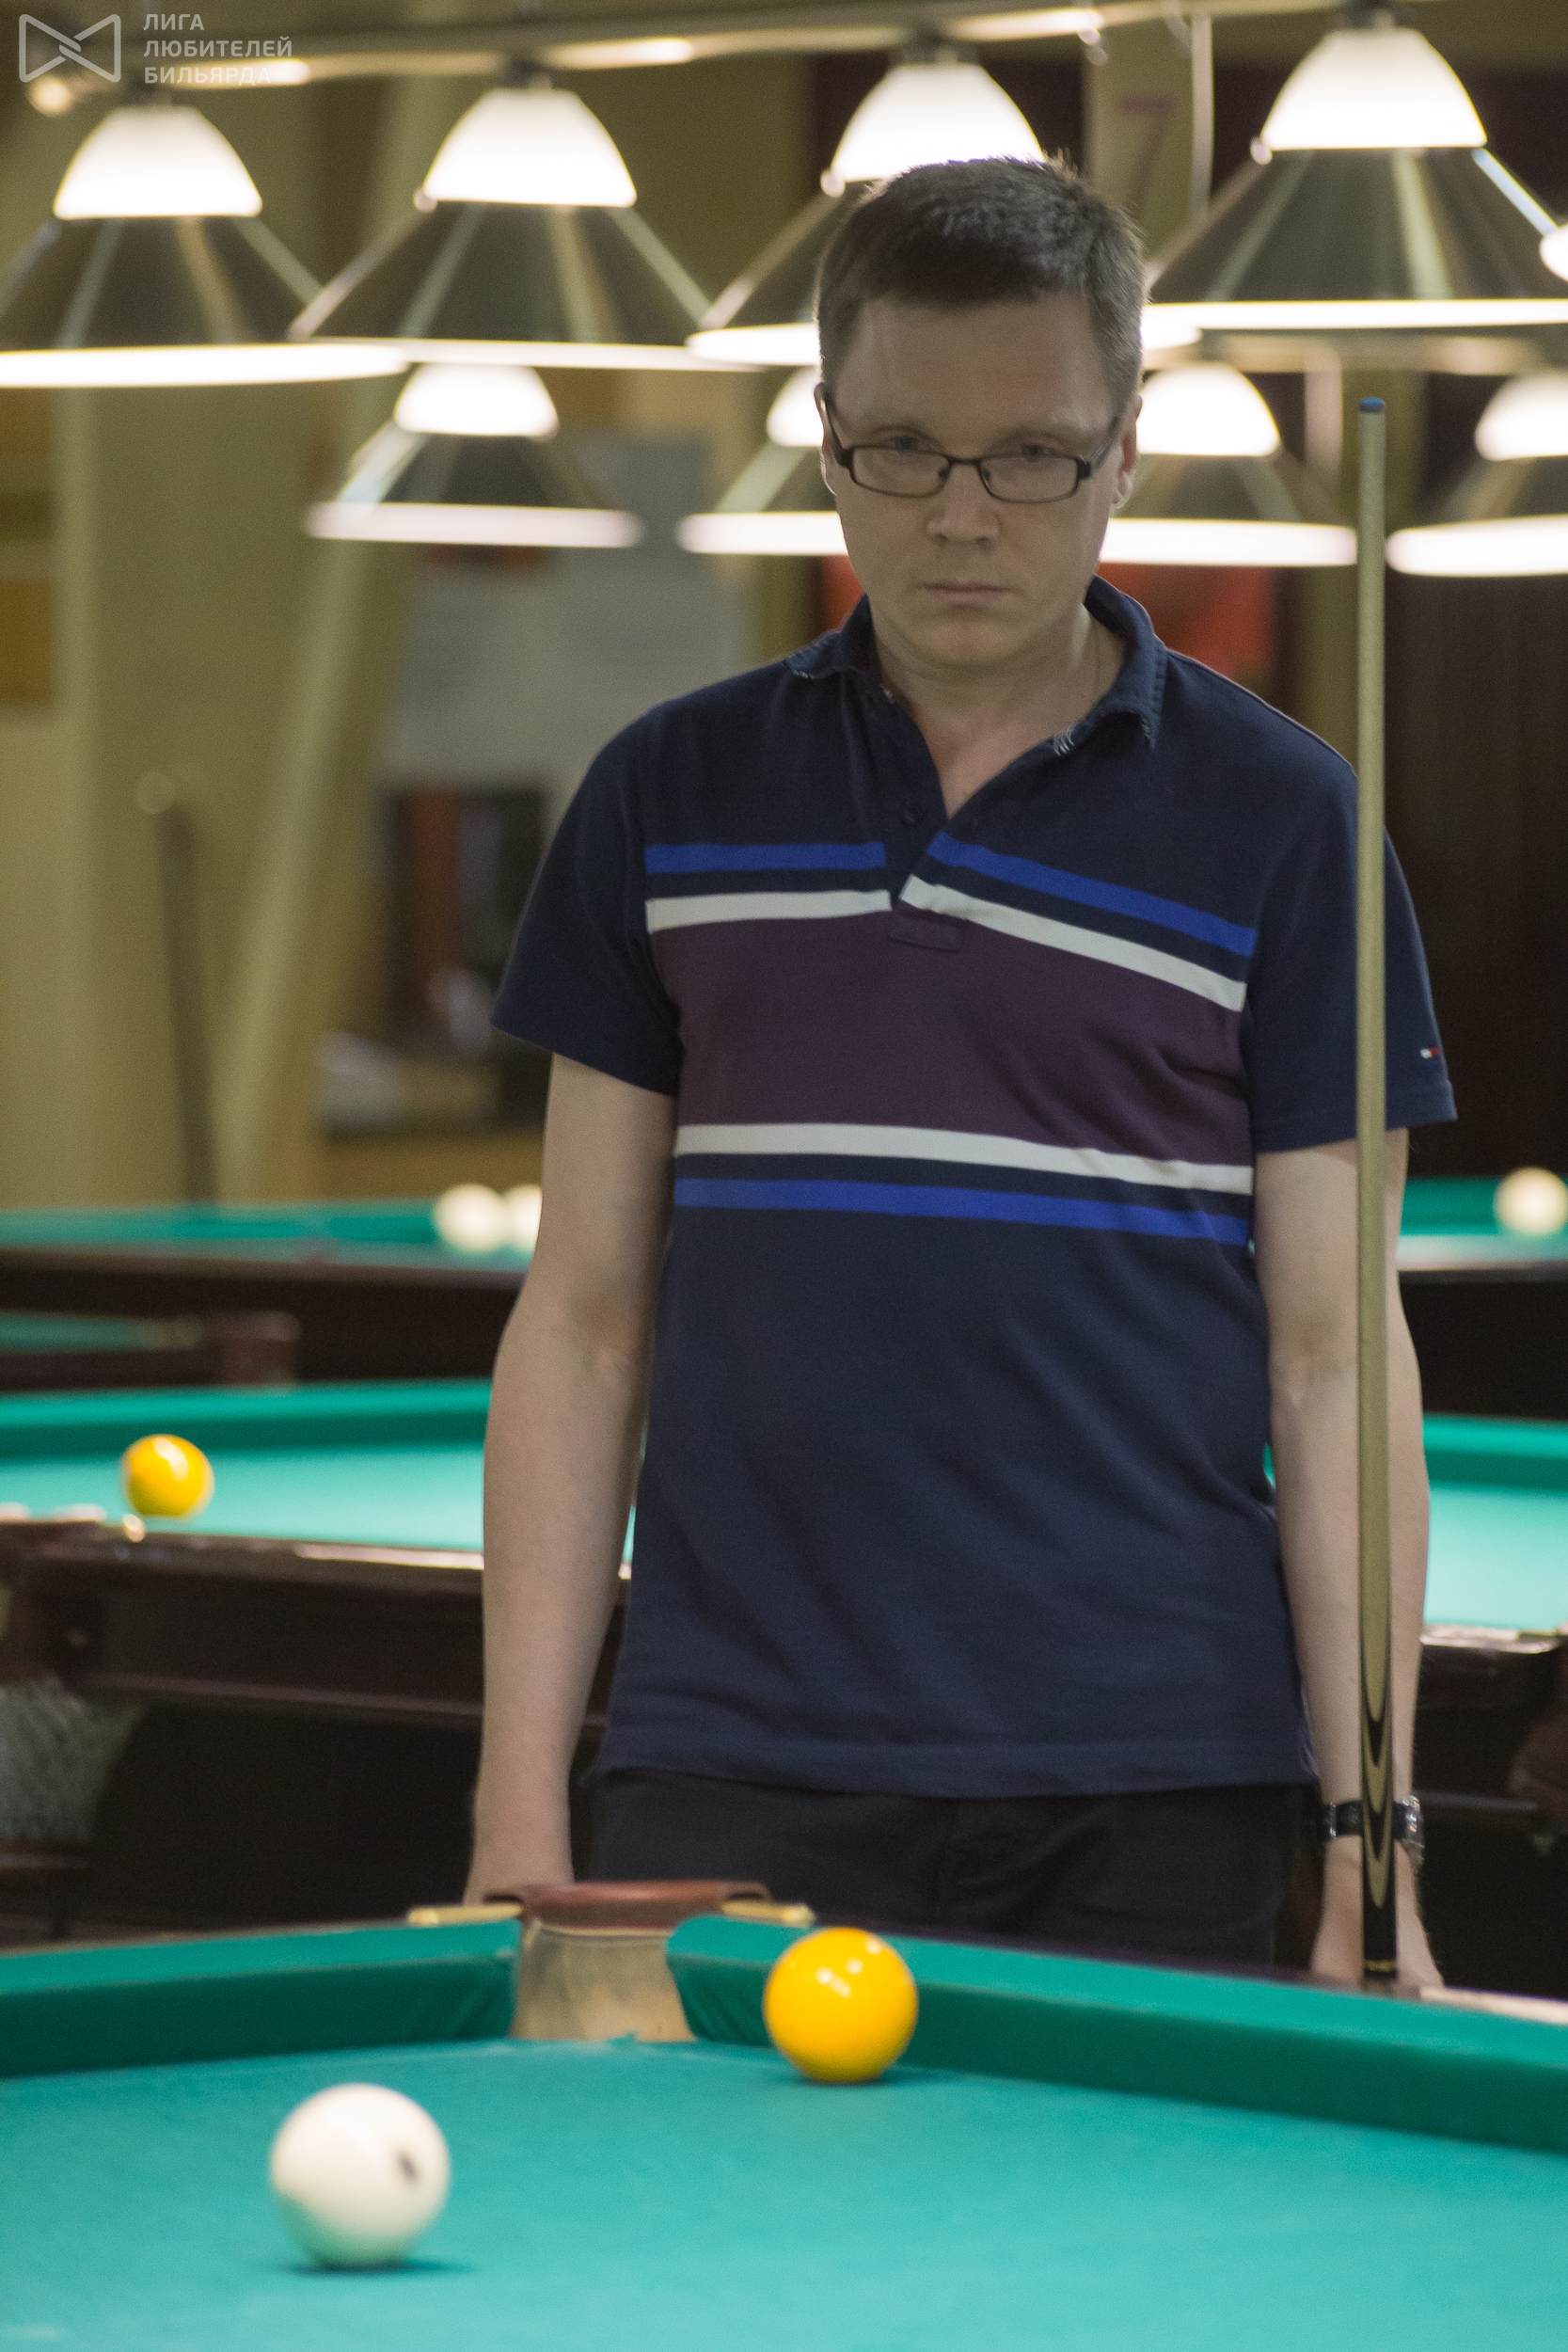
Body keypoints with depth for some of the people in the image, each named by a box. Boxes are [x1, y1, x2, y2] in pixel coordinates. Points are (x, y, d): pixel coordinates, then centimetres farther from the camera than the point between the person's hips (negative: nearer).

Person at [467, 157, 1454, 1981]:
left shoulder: (1277, 822, 2)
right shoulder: (672, 800, 8)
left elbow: (1333, 1359, 0)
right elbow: (585, 1319, 8)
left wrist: (1372, 1858, -7)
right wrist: (518, 1821, 1)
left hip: (1144, 1825, -1)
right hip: (730, 1798, 2)